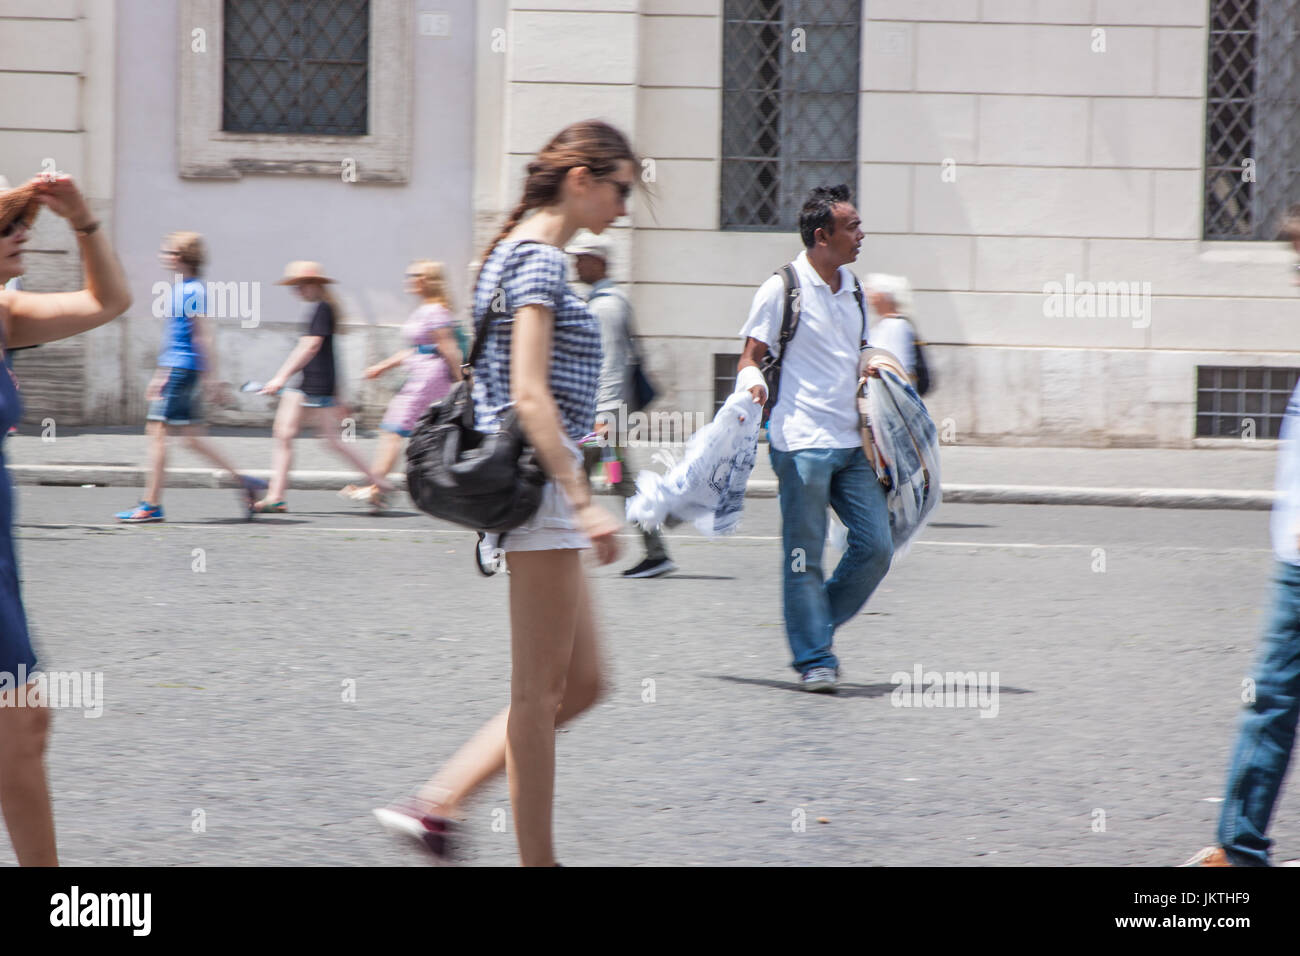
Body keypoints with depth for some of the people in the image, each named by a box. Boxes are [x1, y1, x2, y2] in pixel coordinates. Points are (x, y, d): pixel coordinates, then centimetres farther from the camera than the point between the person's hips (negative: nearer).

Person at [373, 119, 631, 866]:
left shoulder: (522, 251, 18)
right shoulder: (540, 259, -13)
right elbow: (530, 394, -20)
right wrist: (583, 501, -23)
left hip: (529, 479, 10)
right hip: (539, 479, -10)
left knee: (581, 683, 12)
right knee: (542, 687, -4)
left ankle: (435, 804, 11)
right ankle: (538, 858, 2)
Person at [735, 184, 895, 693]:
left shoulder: (852, 290, 15)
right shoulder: (783, 290, -5)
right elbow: (750, 357, -4)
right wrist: (753, 383, -23)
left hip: (851, 442, 6)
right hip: (802, 443, -6)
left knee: (876, 546, 1)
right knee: (804, 558, -3)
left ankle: (815, 631, 17)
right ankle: (814, 659, 5)